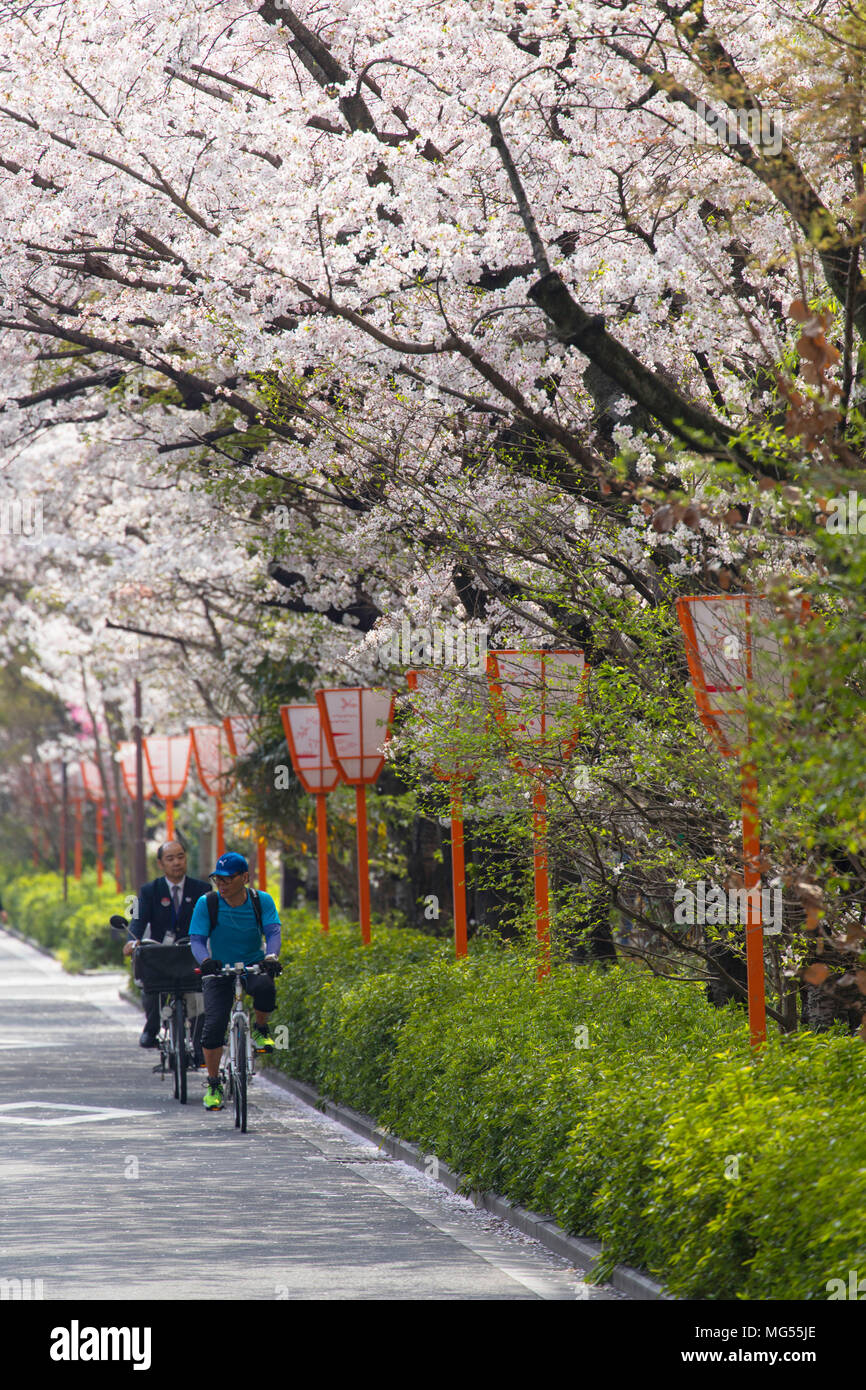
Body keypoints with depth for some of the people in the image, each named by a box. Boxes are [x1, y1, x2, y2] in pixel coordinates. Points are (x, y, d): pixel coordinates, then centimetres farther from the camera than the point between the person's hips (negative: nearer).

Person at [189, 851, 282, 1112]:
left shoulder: (261, 901, -7)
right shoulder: (207, 904, -9)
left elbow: (273, 931, -15)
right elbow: (197, 939, -15)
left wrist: (271, 957, -36)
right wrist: (205, 960, -37)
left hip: (254, 967, 0)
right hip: (219, 971, 0)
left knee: (265, 988, -36)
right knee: (214, 1025, -16)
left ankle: (259, 1030, -3)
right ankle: (213, 1085, 2)